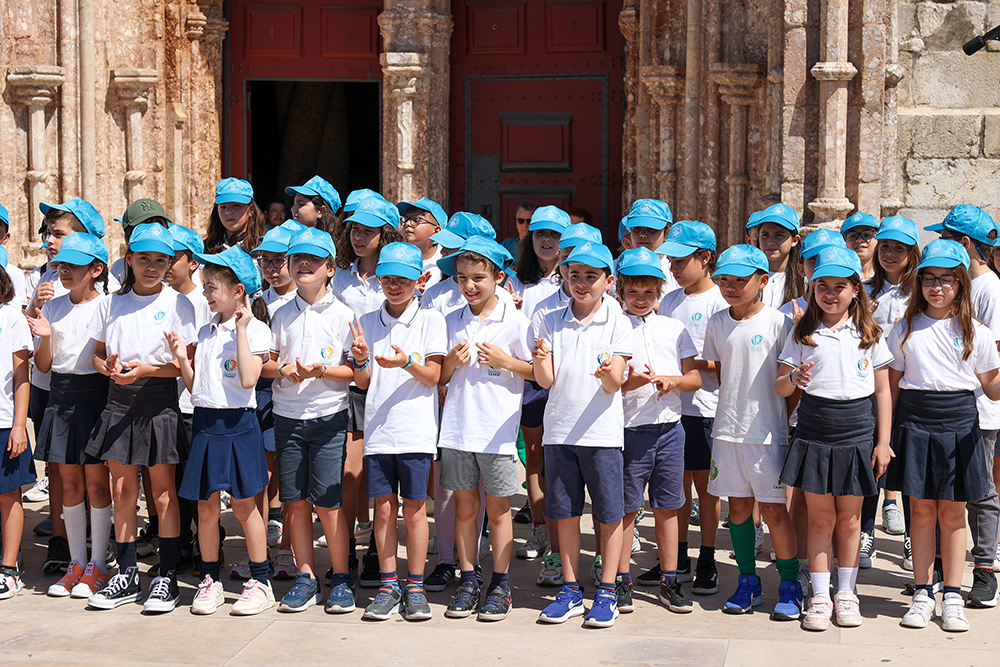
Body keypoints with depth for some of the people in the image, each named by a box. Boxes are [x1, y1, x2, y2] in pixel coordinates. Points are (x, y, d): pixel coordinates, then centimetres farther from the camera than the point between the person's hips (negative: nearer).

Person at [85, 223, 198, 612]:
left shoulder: (177, 304, -2)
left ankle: (166, 576, 9)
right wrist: (109, 367, -10)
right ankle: (126, 575, 17)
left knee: (163, 491, 2)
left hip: (159, 402, -4)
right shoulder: (112, 303, 9)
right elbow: (97, 354, 12)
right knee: (122, 490, 7)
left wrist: (146, 369, -19)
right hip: (119, 401, 4)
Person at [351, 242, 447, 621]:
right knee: (384, 508, 4)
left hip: (416, 429, -2)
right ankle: (388, 587, 13)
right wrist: (361, 359, -12)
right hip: (377, 428, 3)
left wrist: (406, 362, -22)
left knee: (414, 508, 1)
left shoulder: (430, 320, 2)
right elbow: (363, 383, 9)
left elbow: (433, 376, -4)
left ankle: (414, 588, 11)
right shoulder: (367, 323, 10)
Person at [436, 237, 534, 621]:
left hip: (498, 428, -3)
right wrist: (452, 362, -7)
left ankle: (500, 584, 14)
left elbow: (538, 372, 1)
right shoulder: (451, 322, 8)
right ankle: (468, 580, 19)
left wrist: (506, 362, -13)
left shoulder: (515, 321, -2)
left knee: (498, 507, 5)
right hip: (457, 428, 3)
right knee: (464, 506, 9)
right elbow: (440, 378, 13)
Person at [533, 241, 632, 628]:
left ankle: (606, 593, 14)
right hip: (558, 431, 3)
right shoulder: (552, 323, 6)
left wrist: (608, 373, -31)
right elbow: (546, 380, 0)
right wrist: (540, 360, -21)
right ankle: (570, 590, 20)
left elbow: (615, 384, -9)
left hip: (602, 432, -2)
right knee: (564, 513, 8)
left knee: (609, 514, 2)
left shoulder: (617, 323, -1)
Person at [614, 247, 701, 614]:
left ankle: (669, 580, 17)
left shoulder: (674, 328, 10)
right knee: (626, 507, 2)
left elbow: (695, 378, 9)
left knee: (667, 507, 8)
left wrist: (672, 380, -11)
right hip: (630, 429, -3)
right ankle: (621, 580, 14)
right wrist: (629, 383, -22)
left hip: (669, 427, 3)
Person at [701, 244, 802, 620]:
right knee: (738, 505, 9)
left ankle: (790, 586, 11)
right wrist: (733, 410, 9)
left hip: (768, 431, -4)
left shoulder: (778, 323, -7)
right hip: (728, 430, 4)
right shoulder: (717, 323, 6)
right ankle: (747, 582, 21)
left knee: (773, 508, -2)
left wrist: (791, 423, -4)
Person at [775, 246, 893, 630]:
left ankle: (846, 593, 20)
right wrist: (794, 378, -20)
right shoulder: (803, 333, 4)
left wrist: (883, 442, 2)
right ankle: (819, 596, 12)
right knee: (820, 517, 3)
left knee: (850, 518, 7)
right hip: (814, 432, 0)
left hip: (857, 433, 0)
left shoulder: (869, 334, 5)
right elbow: (779, 388, 3)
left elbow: (882, 391, 7)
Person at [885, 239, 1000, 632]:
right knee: (921, 510, 4)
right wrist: (885, 435, 3)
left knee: (953, 512, 4)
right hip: (914, 423, 1)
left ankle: (952, 597, 13)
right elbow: (893, 384, 7)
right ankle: (923, 594, 14)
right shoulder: (905, 330, 5)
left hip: (959, 425, 0)